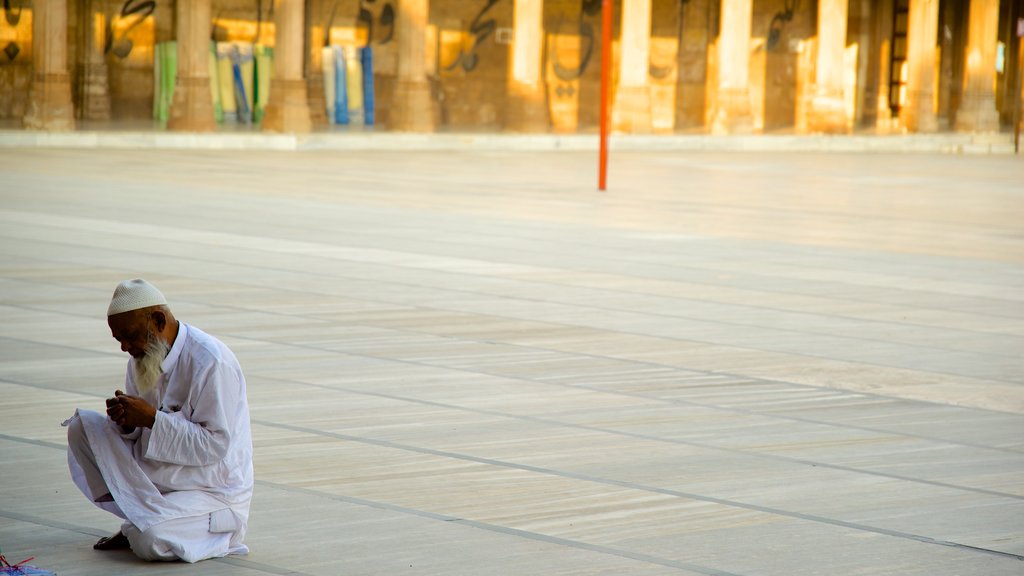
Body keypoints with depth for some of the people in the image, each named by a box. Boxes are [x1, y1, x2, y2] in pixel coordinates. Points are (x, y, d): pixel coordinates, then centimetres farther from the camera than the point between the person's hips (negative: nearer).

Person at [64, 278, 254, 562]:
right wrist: (126, 421, -13)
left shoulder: (212, 362, -21)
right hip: (154, 479, 8)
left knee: (150, 541, -32)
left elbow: (215, 444, -24)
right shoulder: (143, 357, 4)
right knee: (83, 425, -4)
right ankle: (138, 519, -3)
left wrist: (152, 419, -27)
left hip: (211, 493, -8)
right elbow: (140, 432, 12)